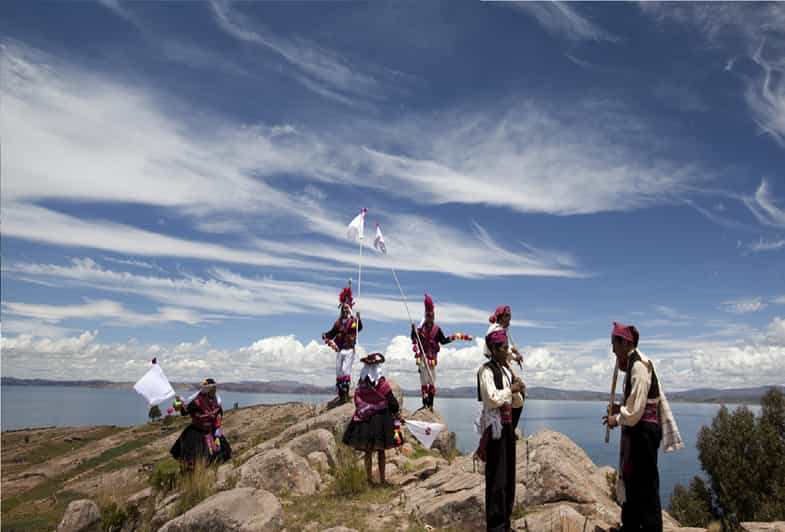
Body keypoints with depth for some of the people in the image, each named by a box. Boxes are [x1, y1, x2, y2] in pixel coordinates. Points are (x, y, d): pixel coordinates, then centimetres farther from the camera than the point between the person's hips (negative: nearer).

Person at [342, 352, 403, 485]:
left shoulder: (361, 384, -1)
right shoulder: (381, 383, -12)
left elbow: (357, 402, 4)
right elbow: (392, 401, -7)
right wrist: (396, 411, 10)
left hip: (364, 420, 3)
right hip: (381, 419, -3)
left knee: (368, 451, 11)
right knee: (381, 451, 8)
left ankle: (369, 479, 15)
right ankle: (382, 479, 12)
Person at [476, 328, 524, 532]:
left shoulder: (505, 369, 13)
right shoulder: (487, 370, -13)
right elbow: (492, 398, -22)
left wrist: (517, 389, 2)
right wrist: (511, 390, -12)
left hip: (507, 424, 9)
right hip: (495, 425, -8)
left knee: (508, 472, 14)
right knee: (497, 474, -3)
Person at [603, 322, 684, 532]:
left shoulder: (639, 366, -19)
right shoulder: (635, 363, 11)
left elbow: (636, 409, -21)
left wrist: (616, 419, -8)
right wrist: (619, 409, 8)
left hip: (643, 431, -10)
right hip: (637, 432, 10)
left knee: (646, 484, -2)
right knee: (632, 481, 19)